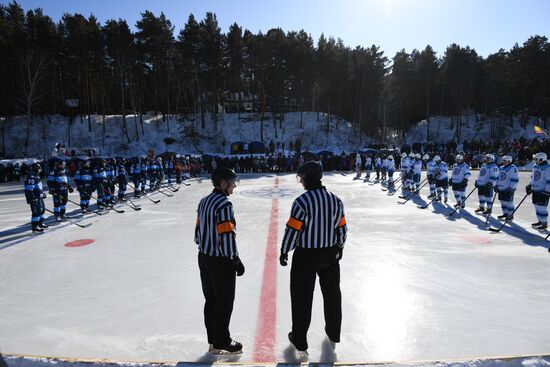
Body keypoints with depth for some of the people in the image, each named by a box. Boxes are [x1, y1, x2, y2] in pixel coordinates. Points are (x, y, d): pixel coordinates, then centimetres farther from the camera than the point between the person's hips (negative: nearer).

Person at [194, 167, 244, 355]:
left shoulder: (204, 201, 6)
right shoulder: (224, 204, -22)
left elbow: (199, 230, 12)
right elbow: (227, 236, -24)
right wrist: (236, 261, -14)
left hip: (204, 258, 9)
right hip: (221, 262, -9)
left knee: (211, 300, 19)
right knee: (224, 303, 6)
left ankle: (213, 339, 33)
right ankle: (221, 343, 21)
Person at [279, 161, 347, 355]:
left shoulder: (302, 202, -20)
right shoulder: (336, 200, -2)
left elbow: (292, 230, -17)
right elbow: (342, 228, 6)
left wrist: (284, 251, -2)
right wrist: (339, 247, 21)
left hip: (305, 256, -5)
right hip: (330, 254, 6)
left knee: (302, 297, 9)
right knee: (332, 292, 21)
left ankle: (300, 340, 23)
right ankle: (334, 334, 39)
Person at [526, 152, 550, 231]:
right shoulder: (535, 167, 11)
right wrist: (529, 186, 18)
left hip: (543, 191, -8)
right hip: (535, 190, 8)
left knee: (542, 207, -6)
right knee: (537, 206, 14)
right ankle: (540, 221, 25)